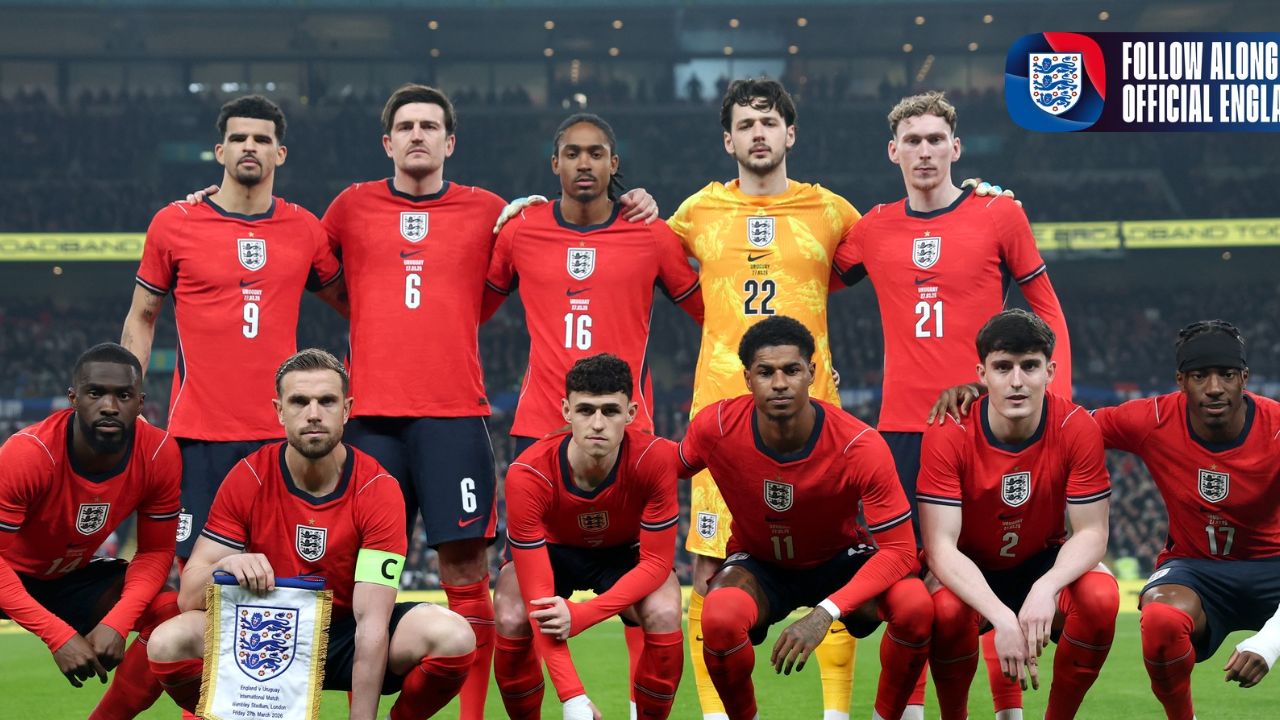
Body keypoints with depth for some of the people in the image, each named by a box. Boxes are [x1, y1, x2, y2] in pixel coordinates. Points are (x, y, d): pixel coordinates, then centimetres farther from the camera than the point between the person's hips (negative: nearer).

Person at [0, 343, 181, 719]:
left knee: (174, 617, -18)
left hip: (74, 576, 4)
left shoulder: (159, 455, -20)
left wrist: (116, 623, -25)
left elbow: (155, 551, -8)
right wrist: (60, 636, -36)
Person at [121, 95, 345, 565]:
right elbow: (141, 318, 10)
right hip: (199, 434, -2)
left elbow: (348, 302, 22)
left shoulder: (306, 230, 7)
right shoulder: (175, 223, 3)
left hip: (280, 433, 2)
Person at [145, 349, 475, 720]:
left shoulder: (378, 490, -15)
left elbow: (371, 622, -21)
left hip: (348, 637, -1)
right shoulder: (248, 479, -10)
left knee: (454, 638, -29)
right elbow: (188, 597, -11)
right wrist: (225, 567, -35)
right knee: (168, 643, -28)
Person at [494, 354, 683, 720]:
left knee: (664, 616, -30)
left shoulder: (655, 459, -32)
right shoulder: (528, 474, -35)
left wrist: (582, 614, -40)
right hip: (552, 550, -1)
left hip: (625, 552, 1)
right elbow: (537, 593, -35)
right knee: (511, 622, -30)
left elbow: (655, 562, -24)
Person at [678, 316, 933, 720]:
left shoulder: (860, 446, -28)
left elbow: (898, 550, -27)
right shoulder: (715, 427, -23)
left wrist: (825, 612, -38)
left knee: (915, 606, -32)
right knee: (720, 616, -36)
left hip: (840, 560, 0)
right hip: (758, 563, 0)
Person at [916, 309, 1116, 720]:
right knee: (946, 609, -36)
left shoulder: (1077, 429, -17)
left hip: (1044, 565, 2)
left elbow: (1091, 532, -15)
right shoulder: (947, 436, -21)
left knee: (1100, 597, -30)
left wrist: (1047, 588, -37)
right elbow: (941, 545, -25)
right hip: (968, 573, -2)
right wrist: (1001, 617, -41)